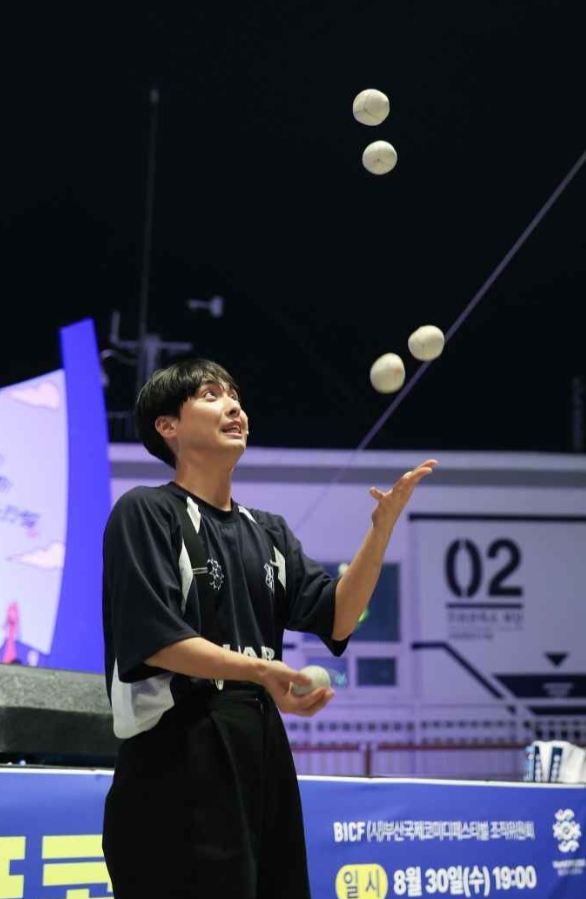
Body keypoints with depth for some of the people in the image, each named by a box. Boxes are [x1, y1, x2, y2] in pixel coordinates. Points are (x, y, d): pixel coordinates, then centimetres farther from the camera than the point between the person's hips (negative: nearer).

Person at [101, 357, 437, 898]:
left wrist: (383, 527, -6)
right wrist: (257, 670, -28)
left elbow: (337, 618, 6)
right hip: (178, 758, -7)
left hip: (262, 750, 7)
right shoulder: (146, 513, -3)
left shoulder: (268, 531, 17)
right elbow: (154, 638, -15)